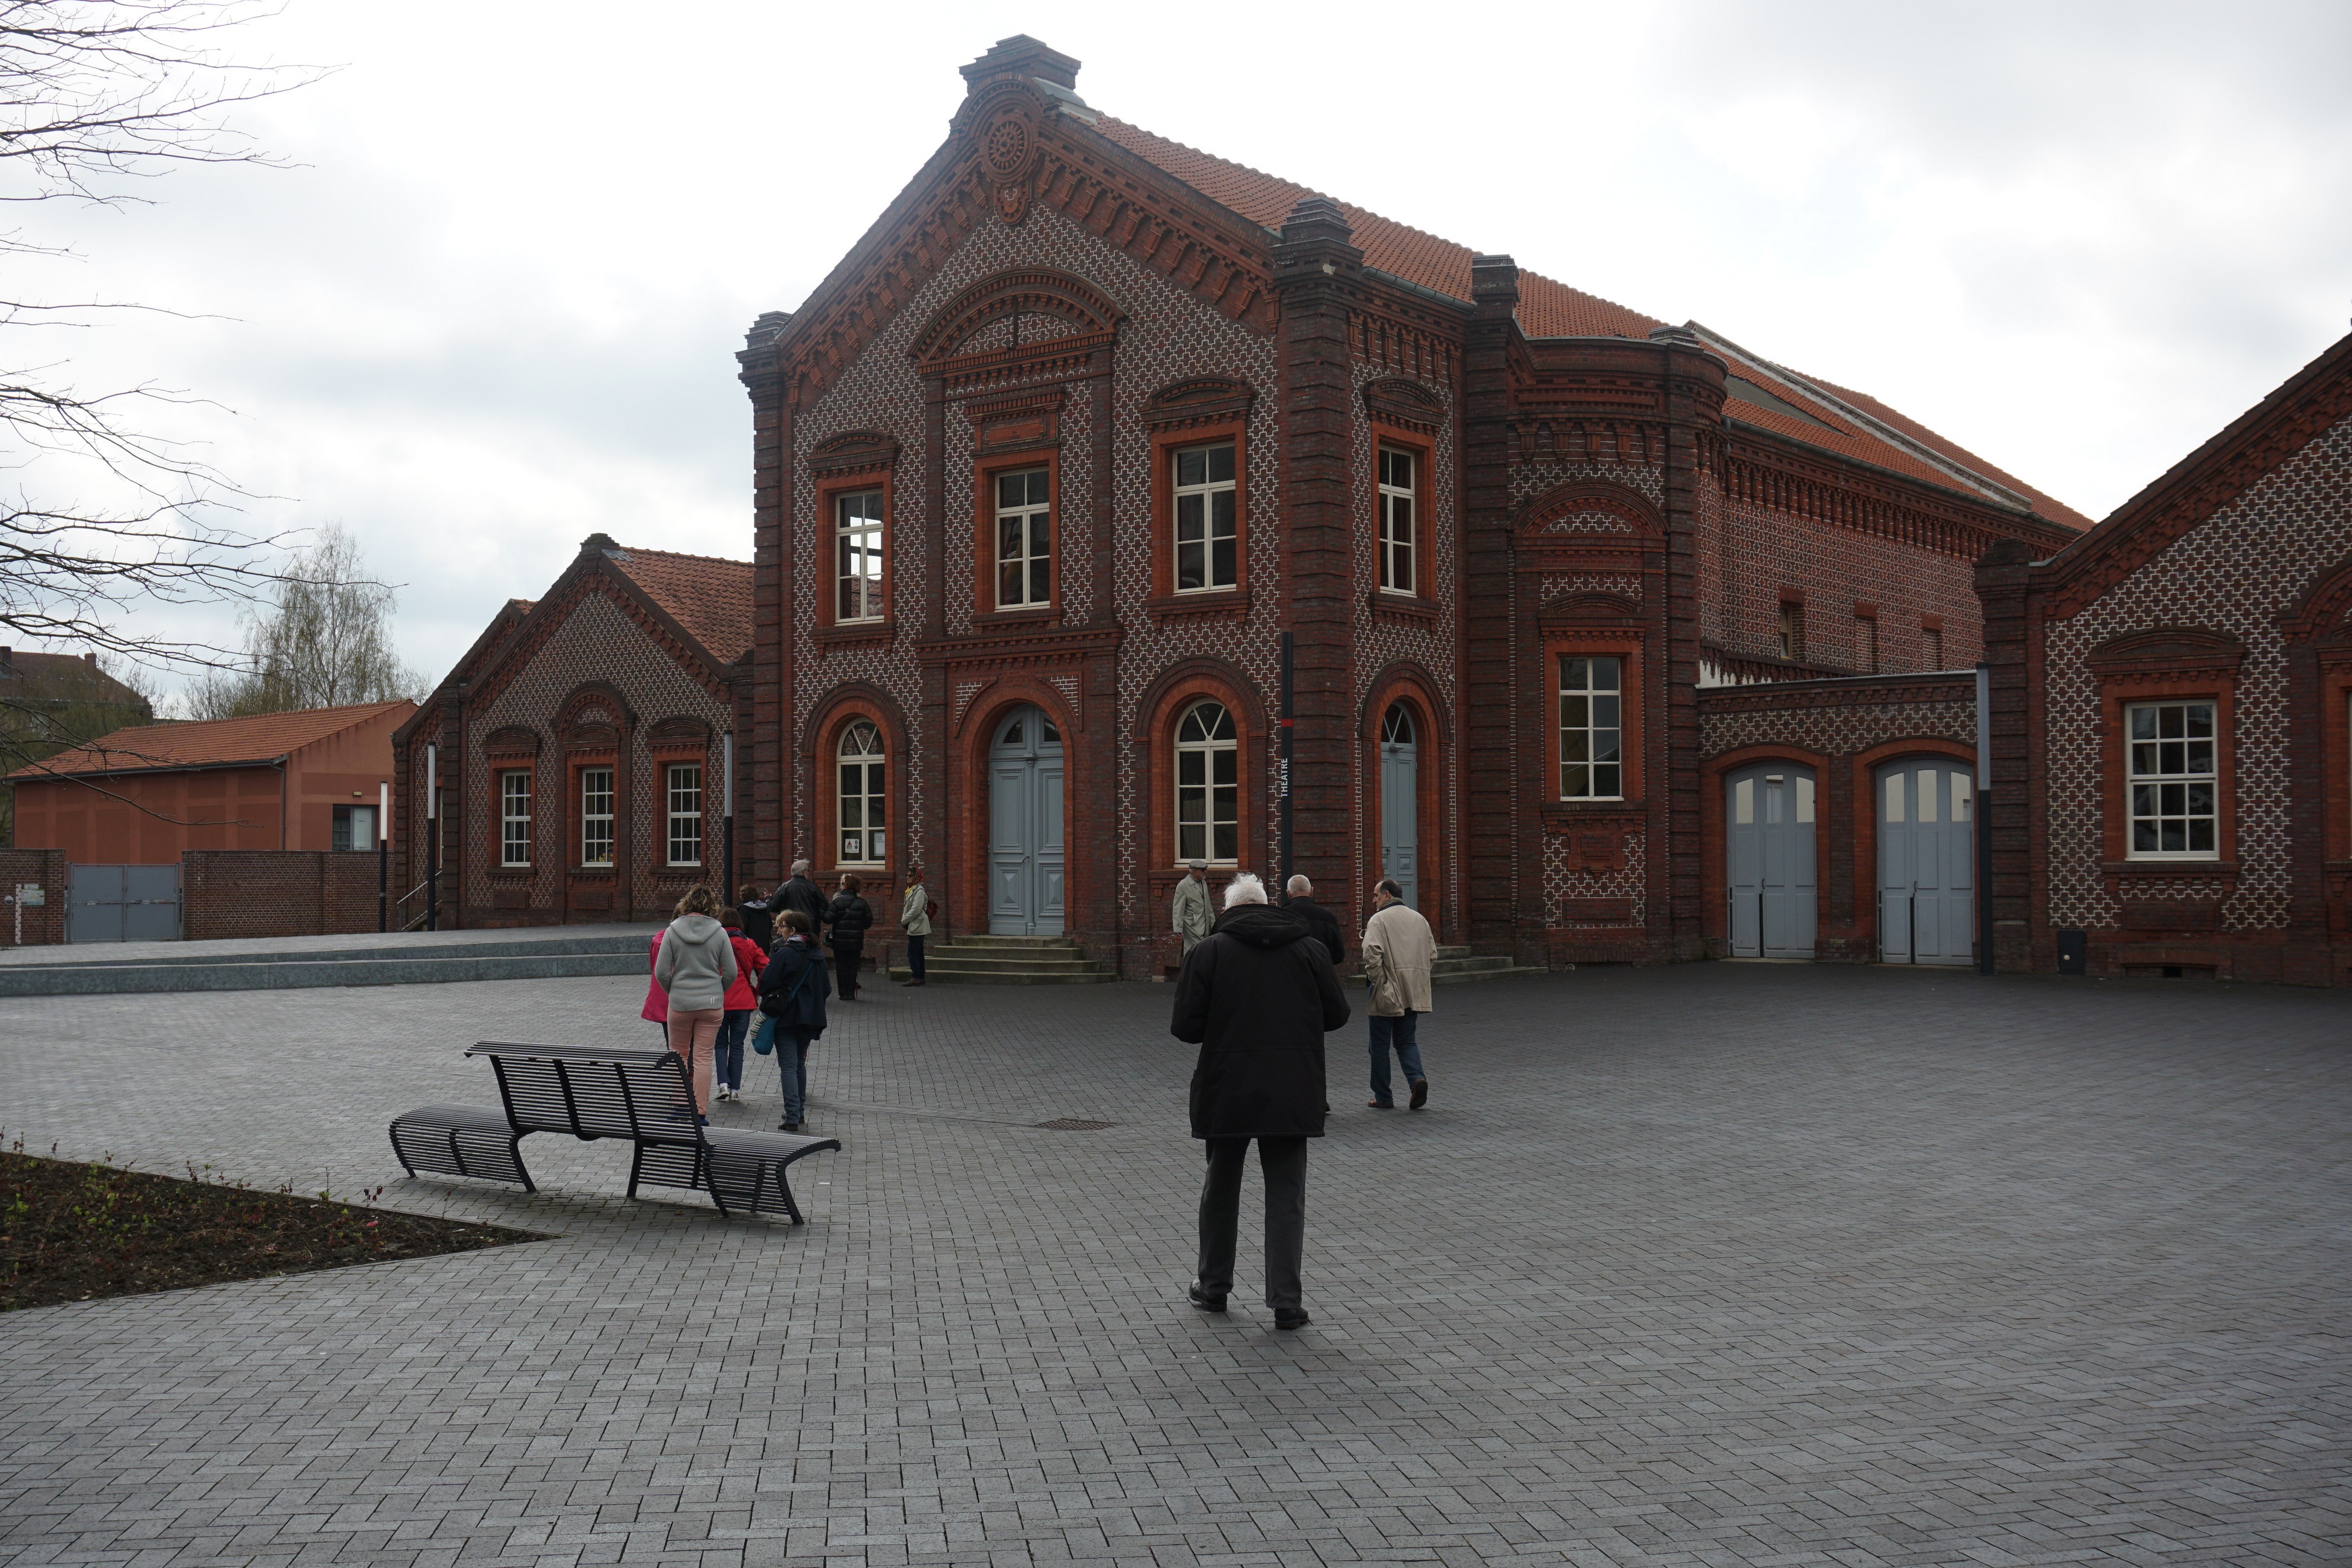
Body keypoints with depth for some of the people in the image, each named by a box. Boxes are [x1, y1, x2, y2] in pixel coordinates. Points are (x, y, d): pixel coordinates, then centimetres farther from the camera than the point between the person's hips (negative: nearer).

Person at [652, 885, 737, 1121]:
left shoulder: (673, 930, -4)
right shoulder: (719, 932, -3)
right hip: (712, 1004, 0)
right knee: (703, 1057, 4)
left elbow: (661, 972, -5)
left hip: (680, 1002, 0)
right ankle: (701, 1112, 4)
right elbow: (731, 972, -2)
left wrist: (673, 991, 12)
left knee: (678, 1055, 15)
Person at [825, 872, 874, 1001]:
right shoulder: (862, 903, 0)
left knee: (841, 967, 6)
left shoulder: (837, 902, -8)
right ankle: (851, 993, 6)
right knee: (852, 967, 8)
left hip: (839, 941, -2)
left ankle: (843, 993, 6)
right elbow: (868, 922, 1)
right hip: (856, 942, 2)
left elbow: (828, 919, -13)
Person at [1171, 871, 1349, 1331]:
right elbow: (1337, 1013, 5)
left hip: (1226, 1091, -1)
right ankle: (1287, 1302, -1)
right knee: (1287, 1196, 4)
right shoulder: (1309, 949, 2)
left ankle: (1213, 1287, 28)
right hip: (1292, 1095, 1)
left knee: (1221, 1189, 16)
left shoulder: (1210, 951, -5)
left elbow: (1185, 1027, -9)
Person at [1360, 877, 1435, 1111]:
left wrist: (1375, 978, -10)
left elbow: (1371, 953, -22)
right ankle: (1417, 1078, -9)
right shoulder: (1419, 919, 11)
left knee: (1380, 1044, 6)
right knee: (1406, 1040, 16)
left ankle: (1382, 1097, 10)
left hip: (1386, 993, -6)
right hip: (1414, 994, 6)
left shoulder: (1379, 920, -9)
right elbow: (1432, 955, 12)